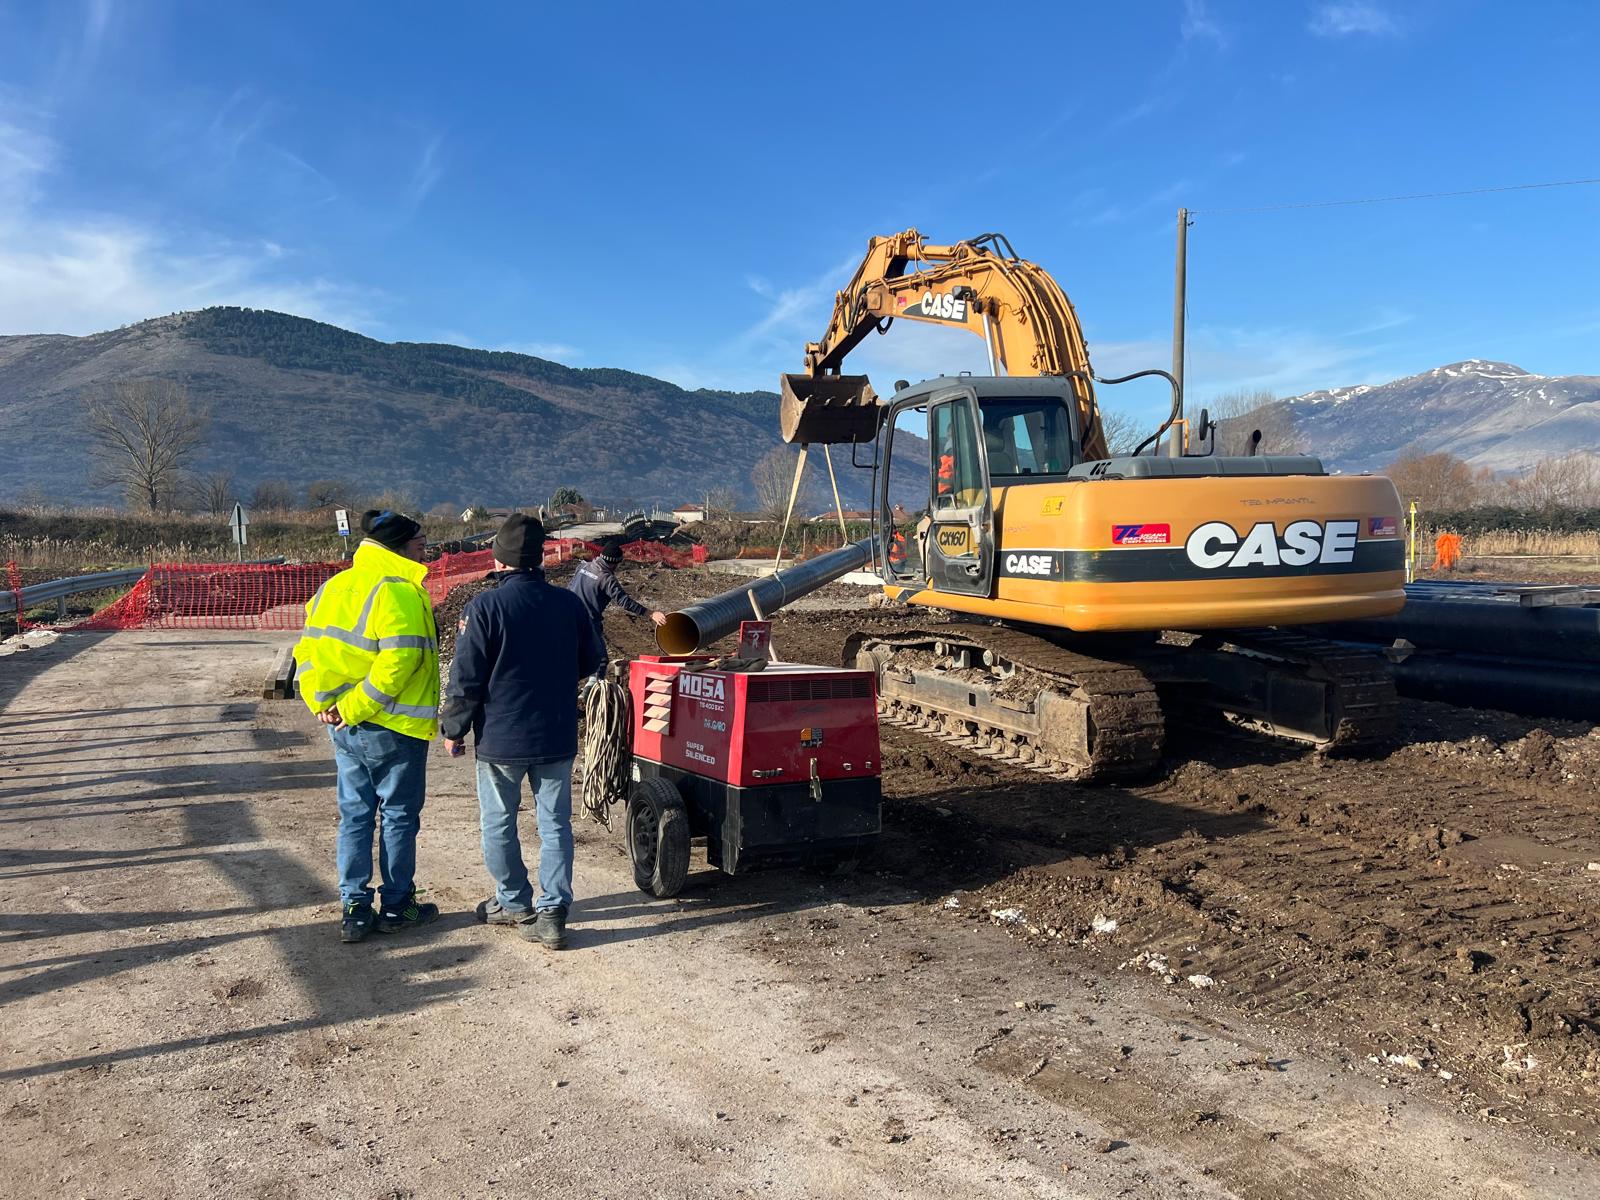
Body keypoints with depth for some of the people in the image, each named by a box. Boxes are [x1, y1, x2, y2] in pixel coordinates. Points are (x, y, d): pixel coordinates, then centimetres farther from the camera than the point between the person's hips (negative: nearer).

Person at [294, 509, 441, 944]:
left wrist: (322, 703, 2)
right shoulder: (400, 591, -17)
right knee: (399, 815, 7)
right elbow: (399, 660, -27)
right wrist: (355, 707, -18)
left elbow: (307, 650, 9)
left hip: (346, 727, 7)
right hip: (394, 728, -7)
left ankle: (354, 909, 17)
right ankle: (397, 907, 17)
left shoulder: (333, 587, 9)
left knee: (354, 815, 14)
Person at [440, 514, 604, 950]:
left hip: (500, 738, -3)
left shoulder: (484, 607, -13)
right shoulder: (569, 603, 0)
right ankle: (553, 912, 6)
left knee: (498, 824, 15)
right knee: (555, 824, 9)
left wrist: (454, 729, 1)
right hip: (557, 737, 3)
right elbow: (592, 661, 12)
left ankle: (514, 903, 26)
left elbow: (465, 678, -12)